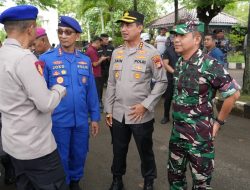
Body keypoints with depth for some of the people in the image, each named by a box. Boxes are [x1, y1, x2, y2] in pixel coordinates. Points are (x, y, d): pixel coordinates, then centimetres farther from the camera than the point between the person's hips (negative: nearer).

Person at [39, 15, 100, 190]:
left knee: (79, 154, 19)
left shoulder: (85, 60, 1)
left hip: (81, 119, 3)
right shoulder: (46, 59, -9)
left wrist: (95, 117, 6)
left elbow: (91, 91, 4)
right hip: (58, 120, -3)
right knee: (61, 157, 14)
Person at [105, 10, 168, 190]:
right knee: (119, 151, 17)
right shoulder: (116, 52, 6)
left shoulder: (151, 52, -8)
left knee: (145, 151, 13)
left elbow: (162, 82, -7)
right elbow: (111, 83, 10)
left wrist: (145, 105, -14)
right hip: (118, 114, 4)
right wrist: (109, 109, 8)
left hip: (142, 115, -4)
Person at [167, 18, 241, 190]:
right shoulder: (179, 63, 3)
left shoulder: (209, 65, -19)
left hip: (199, 135, -7)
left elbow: (234, 93, -16)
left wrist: (218, 121, -11)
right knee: (174, 175, 21)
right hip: (177, 131, 7)